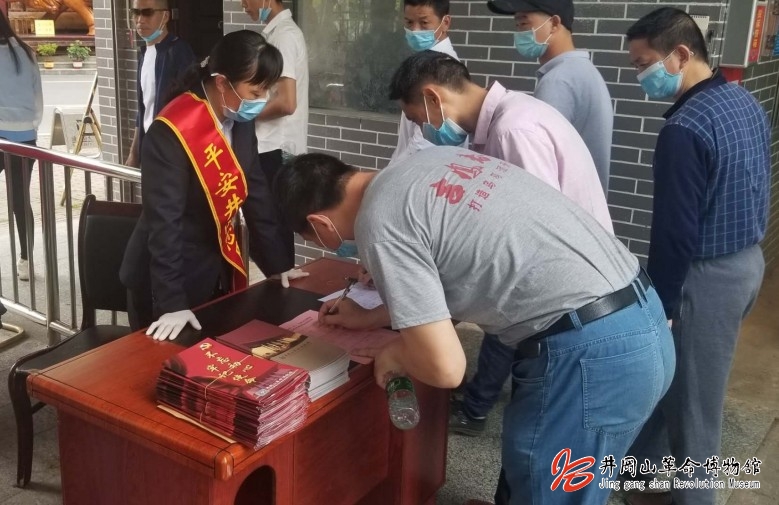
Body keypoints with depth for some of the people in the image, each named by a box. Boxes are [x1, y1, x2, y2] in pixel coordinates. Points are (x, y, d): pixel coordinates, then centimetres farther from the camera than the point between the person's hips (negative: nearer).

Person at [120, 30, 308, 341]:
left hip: (216, 273, 7)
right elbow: (164, 221, -25)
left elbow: (255, 194, 5)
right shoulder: (172, 132, -24)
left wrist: (278, 264, 5)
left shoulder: (240, 121, -1)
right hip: (166, 282, -6)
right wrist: (172, 302, -27)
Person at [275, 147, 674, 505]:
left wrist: (393, 355, 6)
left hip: (589, 354, -9)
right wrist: (372, 317, 30)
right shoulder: (432, 163, 13)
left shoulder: (379, 225, -14)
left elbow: (444, 366, -15)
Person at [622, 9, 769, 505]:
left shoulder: (685, 129, -25)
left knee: (692, 395, 7)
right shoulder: (747, 103, 5)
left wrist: (659, 306, -13)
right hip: (748, 260, 10)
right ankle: (645, 462, 40)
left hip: (708, 274, -10)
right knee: (672, 376, 22)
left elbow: (676, 231, -23)